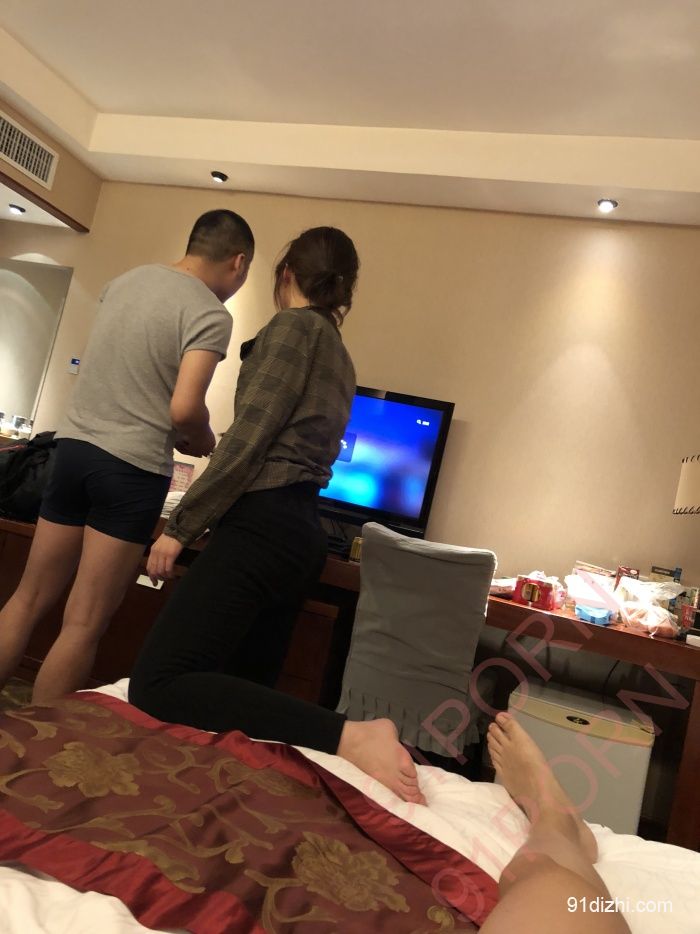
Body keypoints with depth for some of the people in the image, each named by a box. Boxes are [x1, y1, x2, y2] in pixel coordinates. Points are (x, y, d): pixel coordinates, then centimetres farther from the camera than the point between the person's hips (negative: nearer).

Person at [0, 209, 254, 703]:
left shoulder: (125, 280, 13)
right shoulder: (211, 315, -11)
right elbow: (184, 409, -21)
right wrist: (204, 443, 0)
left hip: (74, 444, 7)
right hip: (133, 467, -7)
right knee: (84, 625, 3)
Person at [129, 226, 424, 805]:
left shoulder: (294, 325, -4)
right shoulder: (339, 355, 22)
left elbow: (249, 438, -14)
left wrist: (180, 526, -9)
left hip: (263, 524, -10)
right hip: (302, 533, 10)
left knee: (158, 684, -15)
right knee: (247, 687, 13)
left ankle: (350, 737, -25)